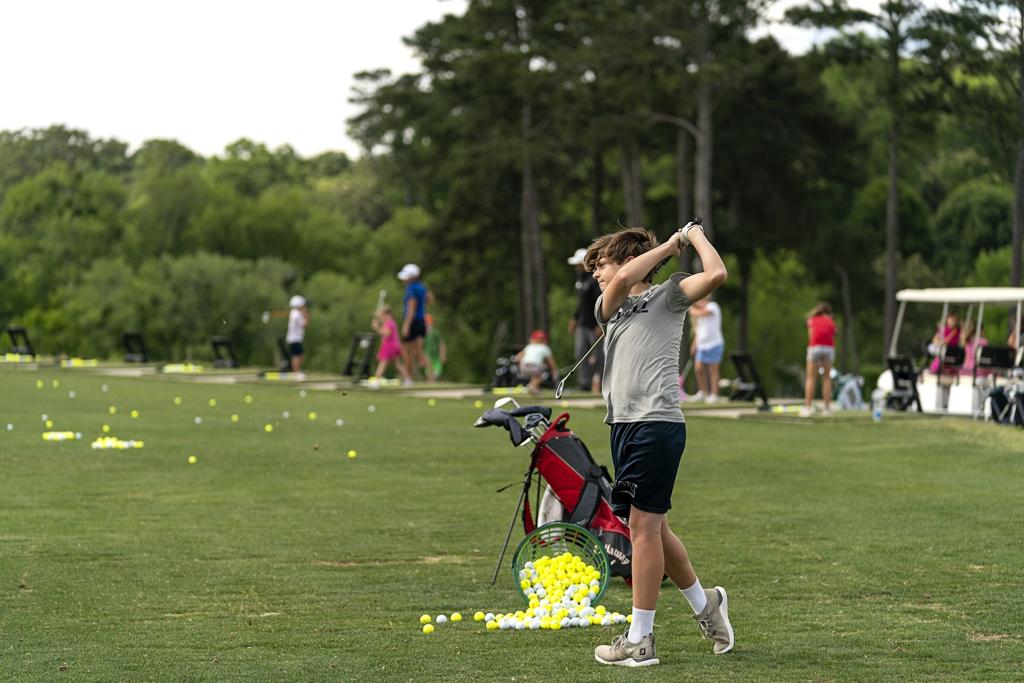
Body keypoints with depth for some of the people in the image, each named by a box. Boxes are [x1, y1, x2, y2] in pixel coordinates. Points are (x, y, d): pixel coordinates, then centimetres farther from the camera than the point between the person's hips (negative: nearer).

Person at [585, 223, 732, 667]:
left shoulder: (667, 296, 4)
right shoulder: (608, 308, 20)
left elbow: (716, 274, -12)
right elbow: (624, 280, -2)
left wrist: (695, 236, 4)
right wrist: (668, 244, 5)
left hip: (658, 424, -7)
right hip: (624, 426, 7)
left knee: (644, 525, -7)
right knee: (651, 527, 12)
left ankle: (640, 640, -3)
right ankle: (704, 603, 32)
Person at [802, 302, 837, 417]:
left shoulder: (811, 320, 20)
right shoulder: (831, 322, 22)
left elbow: (810, 335, 11)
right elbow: (833, 337, 16)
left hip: (815, 347, -1)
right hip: (829, 348, 1)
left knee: (810, 378, 4)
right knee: (827, 378, 12)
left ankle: (807, 407, -3)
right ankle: (827, 408, 10)